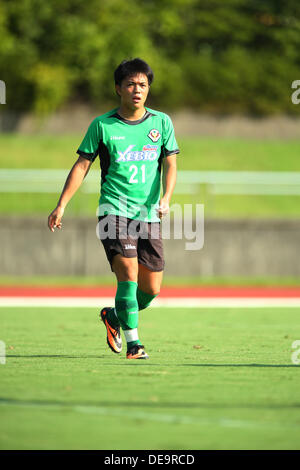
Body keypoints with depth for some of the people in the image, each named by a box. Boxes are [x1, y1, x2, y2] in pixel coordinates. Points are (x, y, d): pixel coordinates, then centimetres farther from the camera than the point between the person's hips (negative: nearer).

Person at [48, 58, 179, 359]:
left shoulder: (161, 122, 7)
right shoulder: (102, 125, 1)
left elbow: (170, 164, 4)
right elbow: (82, 165, 4)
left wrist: (166, 197, -14)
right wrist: (61, 205, -2)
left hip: (149, 213, 3)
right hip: (114, 209, -3)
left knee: (151, 289, 3)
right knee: (128, 273, -20)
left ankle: (114, 316, 32)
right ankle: (132, 343, -13)